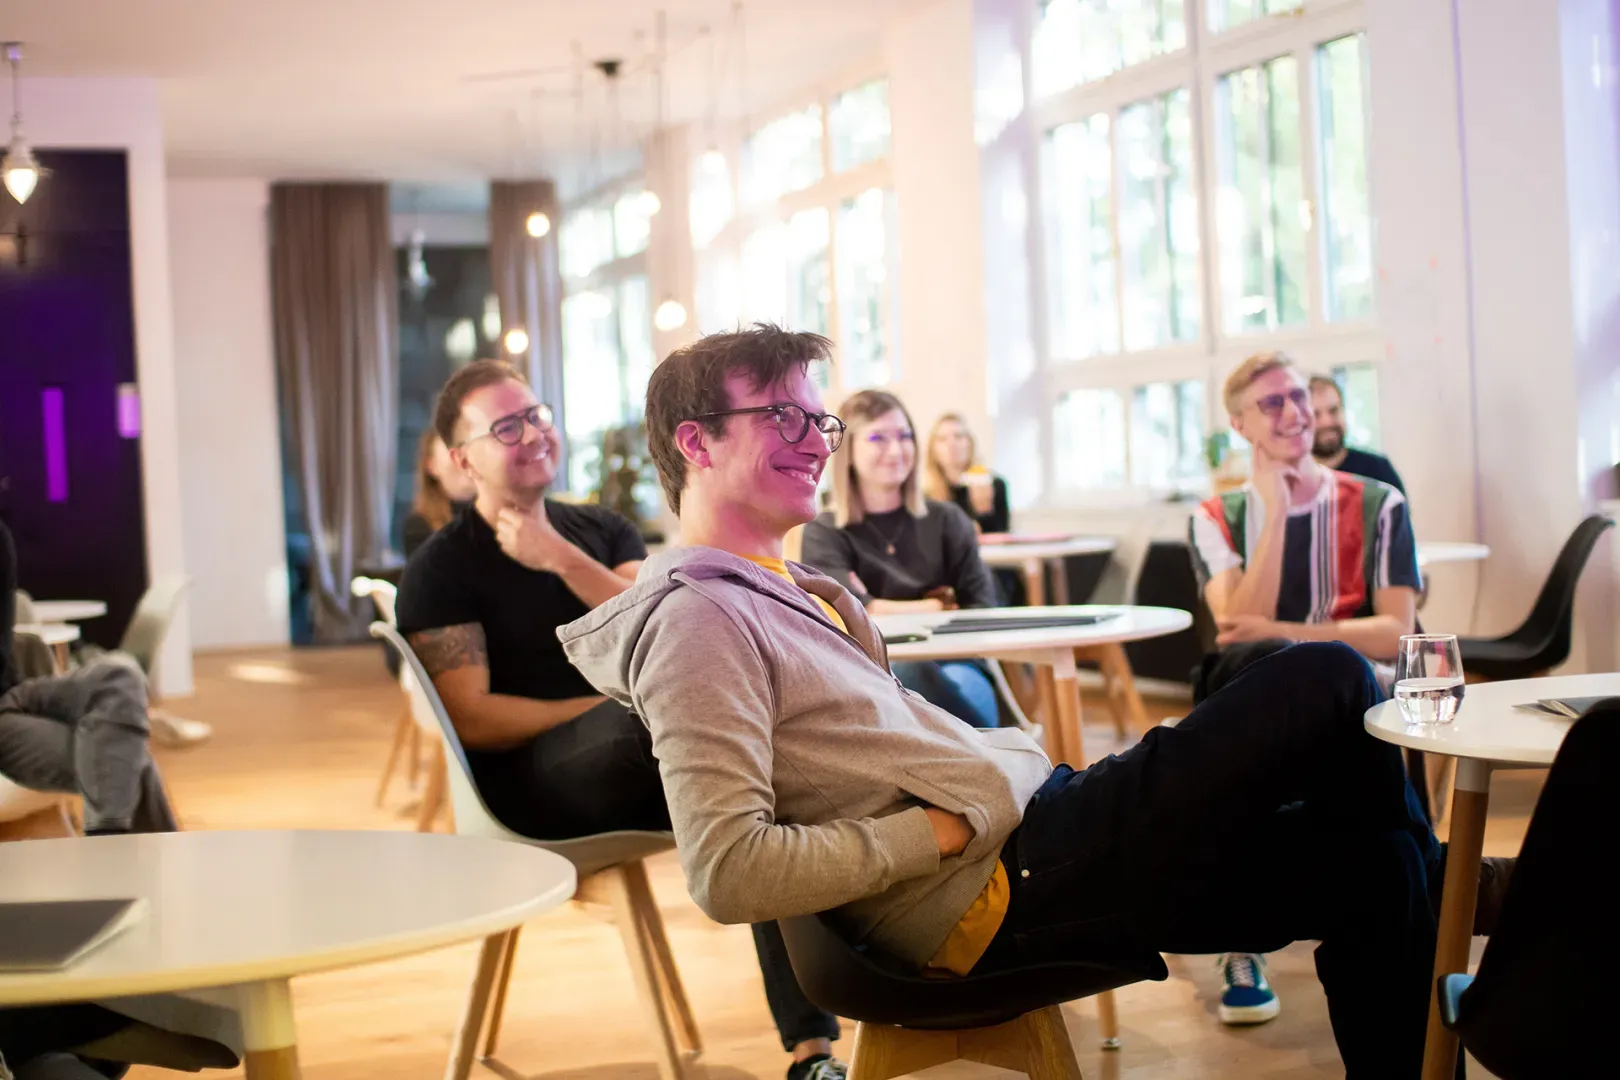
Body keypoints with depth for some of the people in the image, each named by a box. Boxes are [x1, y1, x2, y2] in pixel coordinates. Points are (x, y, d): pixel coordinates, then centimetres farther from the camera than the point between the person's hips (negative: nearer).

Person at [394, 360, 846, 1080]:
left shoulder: (602, 531, 18)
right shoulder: (442, 569, 4)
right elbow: (472, 719, -8)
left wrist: (562, 559, -8)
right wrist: (608, 710, -14)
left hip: (644, 770, 5)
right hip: (530, 780, -5)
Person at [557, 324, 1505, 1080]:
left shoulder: (785, 593, 17)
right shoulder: (696, 617, -15)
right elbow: (728, 871, -25)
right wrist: (938, 830, -18)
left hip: (1033, 832, 10)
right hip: (1001, 893, -10)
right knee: (1327, 684, -4)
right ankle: (1433, 874, 23)